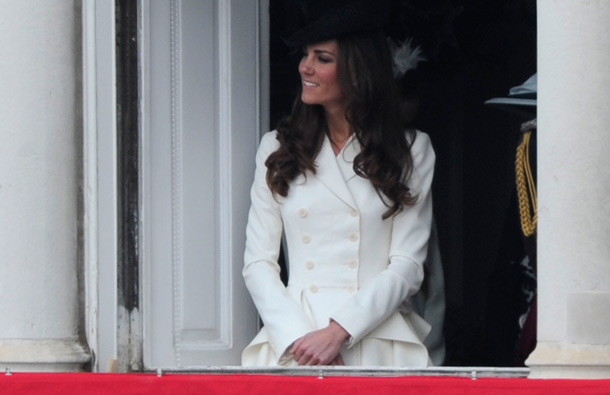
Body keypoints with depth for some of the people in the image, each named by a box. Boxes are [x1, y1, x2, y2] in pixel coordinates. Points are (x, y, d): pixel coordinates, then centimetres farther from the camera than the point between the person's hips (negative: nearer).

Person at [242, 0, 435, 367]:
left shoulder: (412, 151, 10)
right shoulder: (278, 148, 15)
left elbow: (408, 266, 3)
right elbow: (258, 263, 10)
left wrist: (338, 331, -11)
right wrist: (297, 337, -7)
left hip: (377, 333, -1)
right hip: (294, 331, 1)